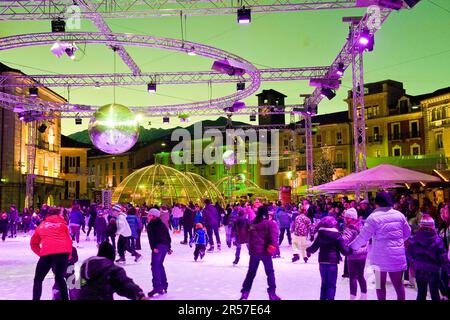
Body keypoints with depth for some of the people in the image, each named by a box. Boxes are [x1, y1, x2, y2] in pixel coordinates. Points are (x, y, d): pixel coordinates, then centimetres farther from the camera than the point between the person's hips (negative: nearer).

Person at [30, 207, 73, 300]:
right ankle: (65, 298, 19)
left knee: (38, 280, 14)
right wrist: (68, 256, 26)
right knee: (60, 278, 23)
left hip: (48, 253, -2)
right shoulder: (62, 224, 21)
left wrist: (41, 254, 26)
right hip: (64, 253, 2)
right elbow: (69, 241, 17)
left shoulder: (42, 225, 24)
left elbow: (33, 243, 27)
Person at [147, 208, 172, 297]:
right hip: (165, 245, 8)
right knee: (160, 265, 18)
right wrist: (169, 247, 24)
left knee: (155, 265, -11)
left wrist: (153, 247, -19)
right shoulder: (162, 224, 22)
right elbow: (168, 236, 21)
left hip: (158, 246, -8)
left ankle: (157, 287, -22)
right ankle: (164, 286, 19)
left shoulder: (151, 225, 1)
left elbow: (151, 237, -13)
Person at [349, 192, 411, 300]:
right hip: (398, 255, 4)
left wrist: (351, 246, 3)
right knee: (398, 283, 12)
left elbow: (363, 236, -10)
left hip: (380, 257, -4)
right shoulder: (399, 215, 4)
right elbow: (407, 233, 15)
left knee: (380, 283, 9)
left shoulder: (374, 217, -11)